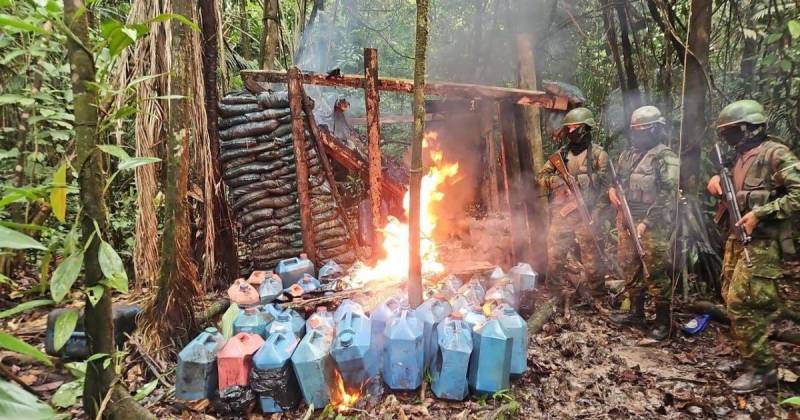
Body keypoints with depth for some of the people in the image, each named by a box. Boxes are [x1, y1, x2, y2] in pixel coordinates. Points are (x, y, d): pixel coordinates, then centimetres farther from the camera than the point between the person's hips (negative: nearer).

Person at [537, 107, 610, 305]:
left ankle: (595, 295, 16)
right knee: (554, 258, 8)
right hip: (560, 214, 4)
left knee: (591, 259, 2)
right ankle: (560, 293, 22)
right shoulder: (561, 153, 11)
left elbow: (604, 187, -4)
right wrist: (558, 182, -11)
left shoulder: (598, 154, -1)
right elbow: (541, 177, 9)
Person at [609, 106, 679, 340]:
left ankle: (663, 321, 10)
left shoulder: (665, 157, -10)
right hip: (626, 221, 8)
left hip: (652, 225, -8)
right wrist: (612, 190, 0)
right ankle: (636, 313, 29)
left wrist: (647, 223, -20)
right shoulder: (628, 155, 14)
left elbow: (668, 196, -16)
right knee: (630, 268, 15)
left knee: (656, 273, -2)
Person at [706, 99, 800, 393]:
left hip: (761, 243, -9)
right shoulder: (740, 155, 13)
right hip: (736, 239, 9)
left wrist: (761, 213, -24)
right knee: (732, 299, 14)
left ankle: (762, 369, 5)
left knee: (742, 304, -9)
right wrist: (718, 179, 5)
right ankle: (749, 351, 30)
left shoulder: (775, 154, -14)